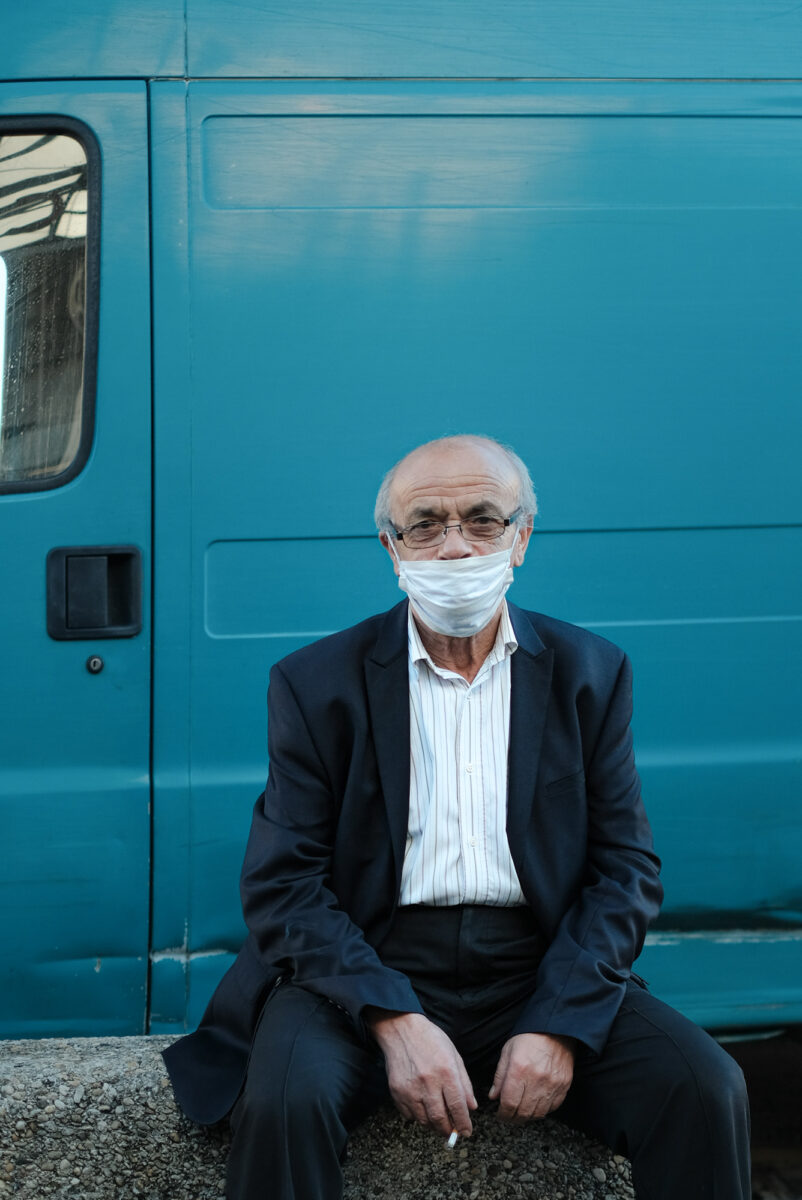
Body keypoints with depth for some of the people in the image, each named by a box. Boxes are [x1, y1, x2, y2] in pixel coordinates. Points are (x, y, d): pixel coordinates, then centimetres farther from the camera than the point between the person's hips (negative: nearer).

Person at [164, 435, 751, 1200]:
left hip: (540, 974, 2)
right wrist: (395, 1022, -18)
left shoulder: (589, 674, 8)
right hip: (366, 971, -1)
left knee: (705, 1091, -22)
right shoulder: (317, 684, 3)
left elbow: (626, 869, 5)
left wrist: (559, 1026, -11)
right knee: (284, 1099, -32)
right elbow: (283, 884, -3)